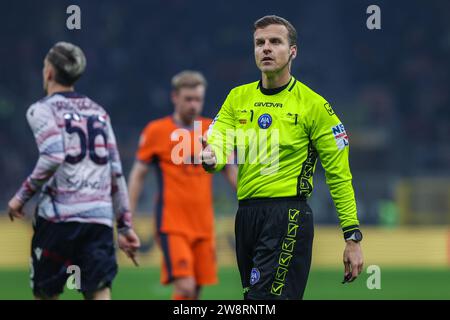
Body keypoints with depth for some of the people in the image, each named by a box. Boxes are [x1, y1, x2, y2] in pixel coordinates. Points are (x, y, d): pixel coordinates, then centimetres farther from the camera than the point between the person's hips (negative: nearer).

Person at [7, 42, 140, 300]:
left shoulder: (43, 109, 1)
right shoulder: (97, 111, 19)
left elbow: (53, 157, -17)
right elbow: (116, 173, 17)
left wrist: (23, 196, -7)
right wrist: (125, 225, 20)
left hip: (59, 215, -4)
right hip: (100, 216, 4)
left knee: (46, 295, 9)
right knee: (99, 295, -2)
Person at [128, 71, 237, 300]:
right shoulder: (157, 131, -2)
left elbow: (230, 171, 15)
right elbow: (138, 174, 4)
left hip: (204, 226, 4)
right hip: (172, 225, -4)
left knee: (196, 290, 4)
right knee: (185, 287, -18)